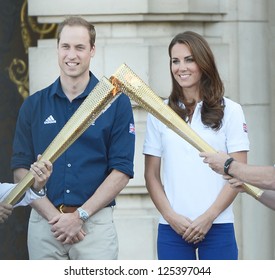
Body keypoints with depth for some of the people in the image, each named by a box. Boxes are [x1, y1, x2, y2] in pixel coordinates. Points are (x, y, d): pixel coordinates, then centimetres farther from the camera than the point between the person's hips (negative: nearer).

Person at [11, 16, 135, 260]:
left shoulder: (116, 102, 1)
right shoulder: (33, 105, 8)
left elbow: (121, 171, -2)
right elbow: (21, 169, 5)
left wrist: (80, 216, -10)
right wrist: (54, 217, -8)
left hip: (96, 222, -2)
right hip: (43, 222, 2)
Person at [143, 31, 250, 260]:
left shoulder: (230, 111, 5)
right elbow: (151, 174, 8)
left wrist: (208, 217, -9)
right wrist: (170, 216, -6)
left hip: (218, 226, -1)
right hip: (172, 228, 2)